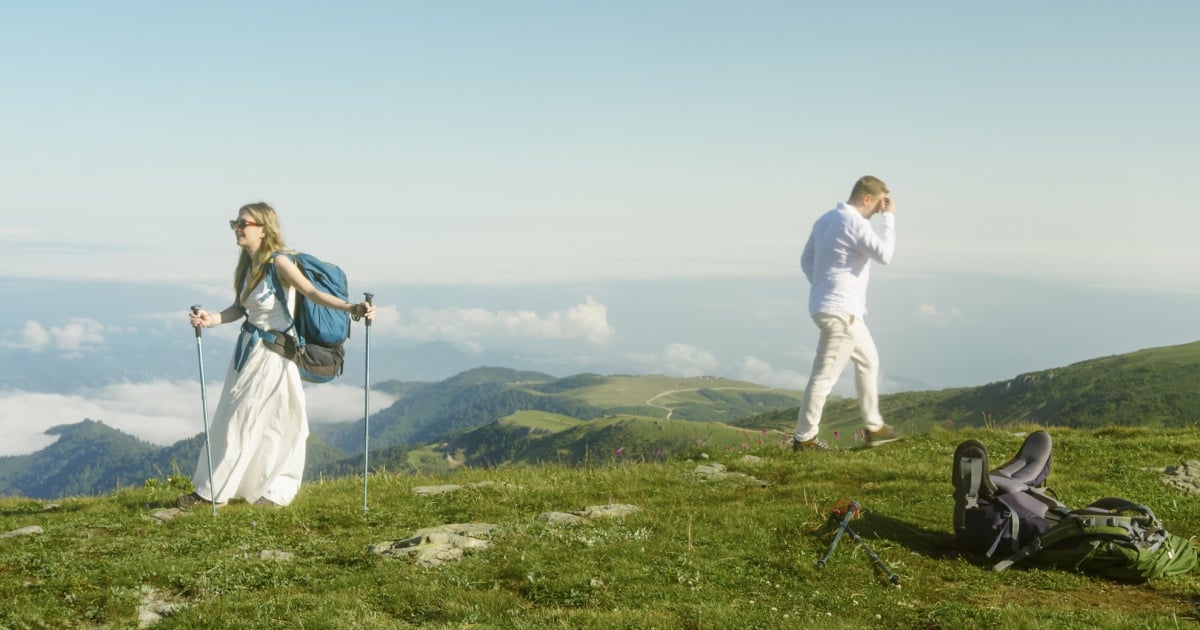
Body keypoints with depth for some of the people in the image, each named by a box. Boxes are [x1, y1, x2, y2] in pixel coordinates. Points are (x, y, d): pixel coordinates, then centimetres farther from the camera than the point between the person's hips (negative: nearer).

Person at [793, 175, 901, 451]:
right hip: (840, 310, -11)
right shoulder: (854, 223, -16)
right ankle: (804, 437, -3)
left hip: (845, 310, 11)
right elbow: (884, 254, -15)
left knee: (868, 360, 21)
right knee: (825, 374, -7)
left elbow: (806, 260, 16)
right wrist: (888, 218, -8)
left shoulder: (826, 219, 13)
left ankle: (874, 427, 29)